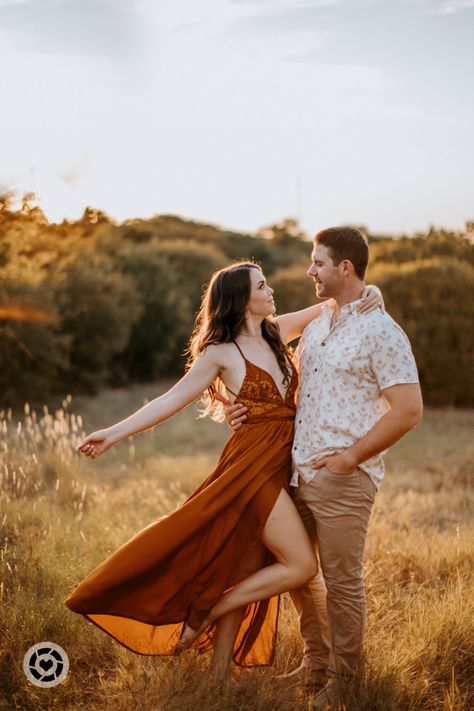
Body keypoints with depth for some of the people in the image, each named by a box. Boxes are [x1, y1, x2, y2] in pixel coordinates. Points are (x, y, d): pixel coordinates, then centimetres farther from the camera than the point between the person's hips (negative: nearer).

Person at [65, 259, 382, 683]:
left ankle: (220, 671, 18)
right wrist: (114, 434, -9)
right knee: (301, 565, -11)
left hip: (281, 465, 6)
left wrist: (369, 294, -3)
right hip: (253, 462, -6)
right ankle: (202, 615, -1)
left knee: (248, 575, 9)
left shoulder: (277, 333, 11)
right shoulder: (220, 352, -5)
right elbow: (173, 400, -4)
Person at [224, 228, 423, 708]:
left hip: (344, 478, -8)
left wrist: (350, 457, -16)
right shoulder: (316, 325, 13)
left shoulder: (381, 332, -11)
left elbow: (408, 409, -16)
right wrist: (248, 408, 7)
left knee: (341, 580, 2)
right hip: (299, 471, 8)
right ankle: (316, 662, 33)